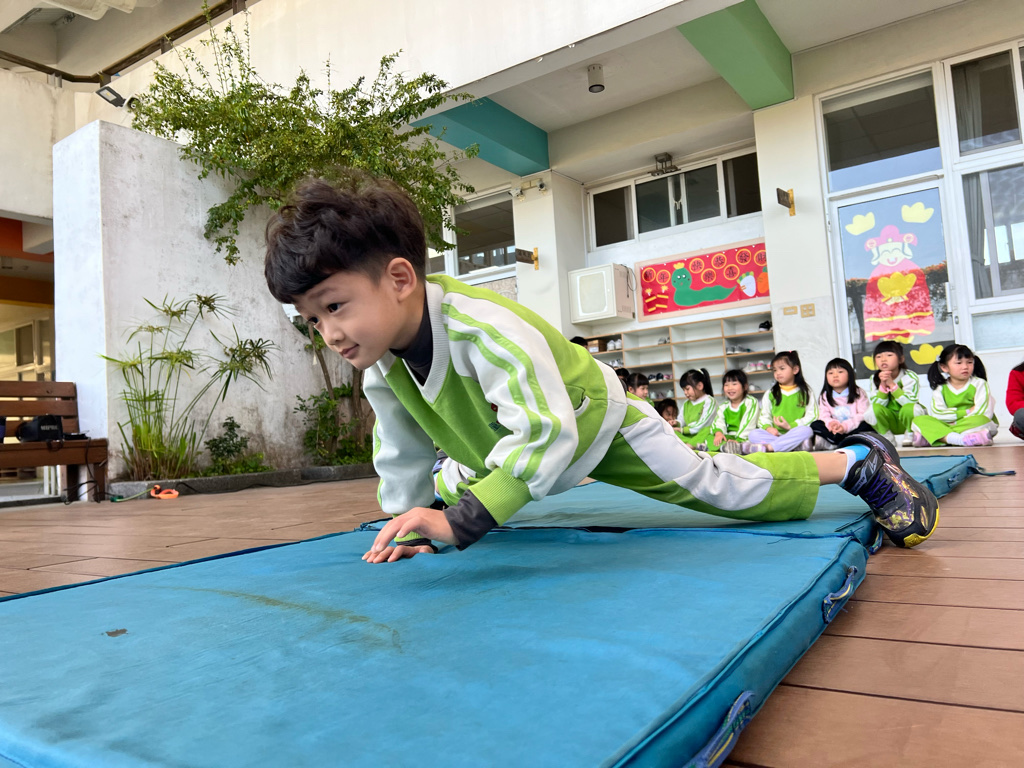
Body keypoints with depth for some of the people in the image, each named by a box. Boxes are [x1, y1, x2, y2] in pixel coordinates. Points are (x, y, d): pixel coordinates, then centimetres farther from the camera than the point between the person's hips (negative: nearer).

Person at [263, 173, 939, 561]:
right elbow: (400, 455, 1)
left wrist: (460, 522, -50)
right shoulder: (381, 368, -14)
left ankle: (860, 462, 16)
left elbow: (546, 431, -48)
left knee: (723, 487, -5)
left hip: (598, 426, -7)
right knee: (447, 487, 24)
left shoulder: (489, 328, -41)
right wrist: (412, 526, -3)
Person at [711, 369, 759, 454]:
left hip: (745, 438, -4)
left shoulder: (751, 402, 1)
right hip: (729, 437, 4)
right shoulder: (723, 407, 15)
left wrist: (739, 440, -23)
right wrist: (718, 433, -27)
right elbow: (718, 423, -2)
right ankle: (725, 446, -44)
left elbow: (748, 424, -11)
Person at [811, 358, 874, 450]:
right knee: (815, 425, -21)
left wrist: (845, 426, -28)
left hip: (855, 429, -2)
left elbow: (863, 415, -12)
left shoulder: (859, 393, 1)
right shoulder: (825, 397, 9)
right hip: (835, 430, 2)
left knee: (865, 425, -33)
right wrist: (832, 423, -29)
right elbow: (824, 416, -3)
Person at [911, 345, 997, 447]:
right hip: (947, 426, 2)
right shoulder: (940, 388, 6)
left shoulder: (979, 384, 2)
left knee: (981, 421, -36)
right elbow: (937, 413, -11)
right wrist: (966, 412, -12)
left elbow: (983, 413, -13)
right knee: (919, 420, -19)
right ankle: (958, 439, -39)